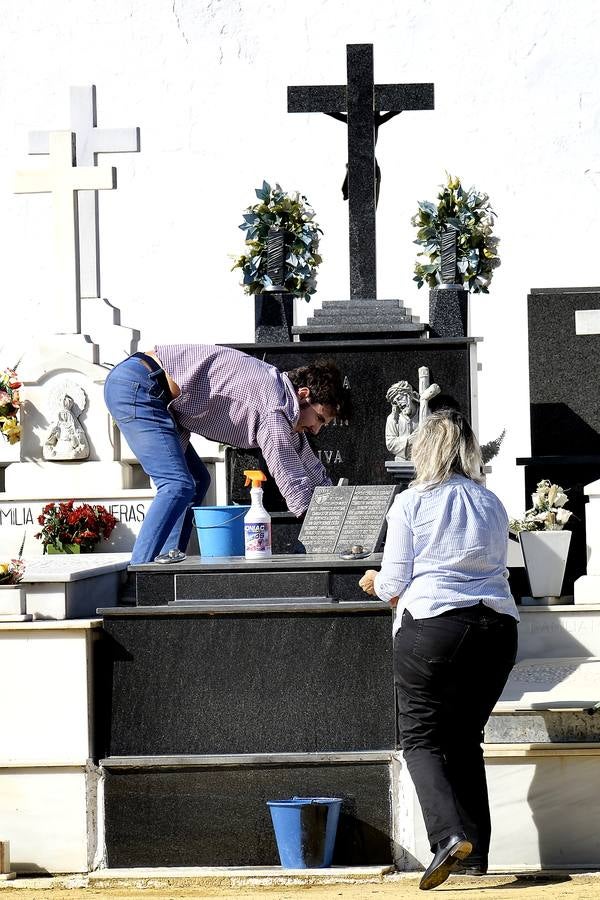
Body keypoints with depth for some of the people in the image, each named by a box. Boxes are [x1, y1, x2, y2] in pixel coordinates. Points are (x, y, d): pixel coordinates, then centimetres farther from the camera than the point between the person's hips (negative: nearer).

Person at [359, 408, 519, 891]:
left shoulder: (412, 502, -1)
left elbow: (393, 584, -1)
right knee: (465, 738, 15)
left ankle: (450, 834, -19)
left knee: (421, 737, 3)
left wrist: (377, 583, 21)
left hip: (432, 627, -5)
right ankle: (477, 853, 12)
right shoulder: (493, 505, 12)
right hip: (496, 627, 5)